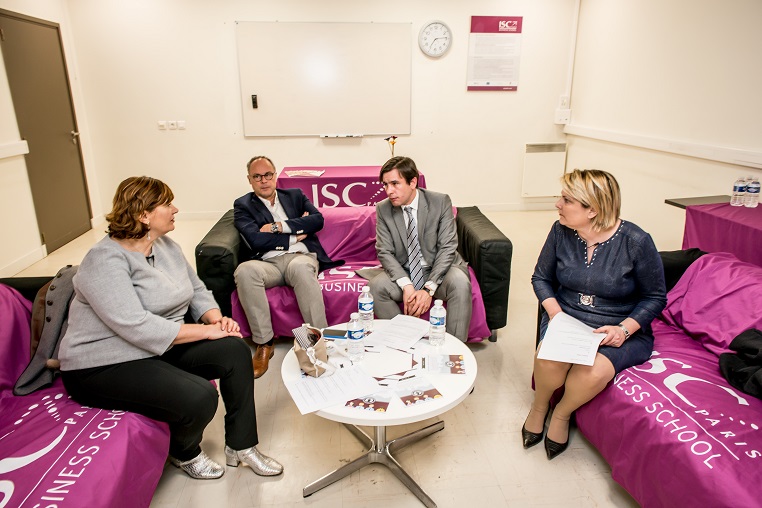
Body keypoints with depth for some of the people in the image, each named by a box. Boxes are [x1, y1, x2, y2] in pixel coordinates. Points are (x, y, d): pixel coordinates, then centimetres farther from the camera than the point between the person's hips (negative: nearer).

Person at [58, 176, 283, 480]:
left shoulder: (166, 246, 5)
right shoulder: (106, 260, -22)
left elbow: (197, 290, 11)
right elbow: (137, 327, -31)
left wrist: (217, 318, -10)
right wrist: (207, 330, -26)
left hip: (162, 345, 8)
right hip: (106, 366, -8)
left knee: (235, 351, -10)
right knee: (200, 396, -26)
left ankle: (240, 446, 4)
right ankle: (184, 454, 10)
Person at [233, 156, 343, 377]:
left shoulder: (295, 195, 21)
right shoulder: (243, 205, 15)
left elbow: (318, 219, 2)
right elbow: (255, 240, -4)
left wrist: (280, 226, -5)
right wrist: (295, 236, 0)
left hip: (302, 257, 0)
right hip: (269, 263, 0)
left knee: (300, 266, -37)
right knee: (245, 270, -33)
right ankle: (264, 343, -24)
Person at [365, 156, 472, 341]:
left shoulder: (440, 202, -10)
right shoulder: (383, 209, -4)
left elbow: (447, 248, -13)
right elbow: (385, 252, -7)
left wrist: (429, 289, -23)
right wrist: (406, 285, -24)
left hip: (439, 270, -1)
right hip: (403, 273, 2)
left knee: (460, 282, -32)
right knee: (376, 285, -25)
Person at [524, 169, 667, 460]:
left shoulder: (636, 242, -14)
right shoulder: (561, 231, -5)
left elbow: (655, 297, -2)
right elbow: (541, 277, 7)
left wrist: (624, 329, -18)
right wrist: (555, 312, -10)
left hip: (620, 331, -2)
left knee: (594, 371, -31)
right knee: (550, 359, -29)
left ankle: (562, 413, 4)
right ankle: (539, 407, 6)